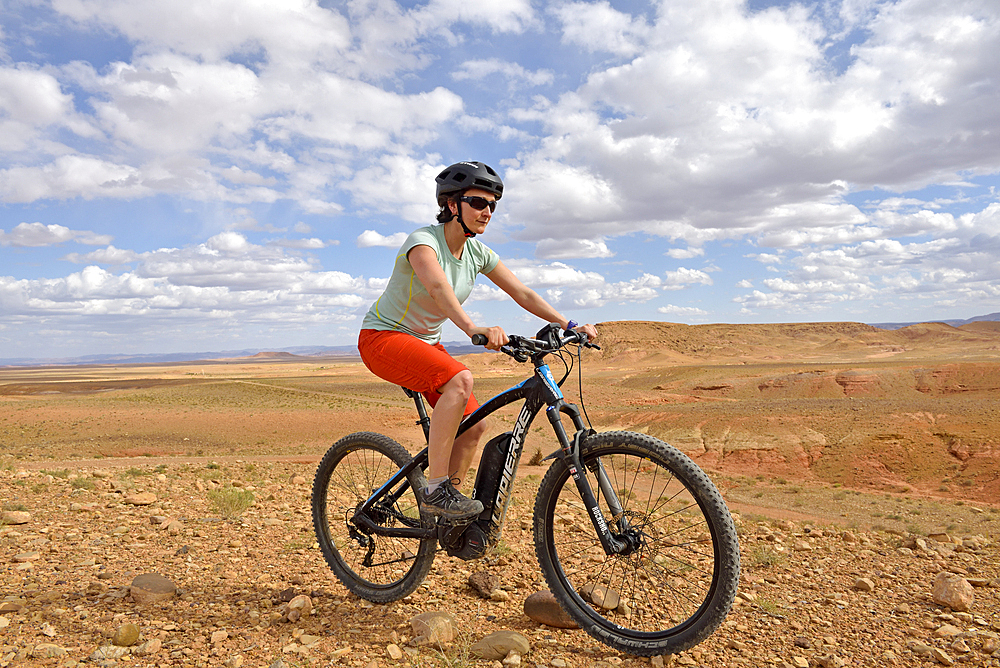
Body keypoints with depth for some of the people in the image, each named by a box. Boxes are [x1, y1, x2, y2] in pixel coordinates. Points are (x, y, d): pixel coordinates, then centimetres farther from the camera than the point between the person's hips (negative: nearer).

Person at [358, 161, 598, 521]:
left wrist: (570, 325, -15)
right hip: (383, 337, -7)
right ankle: (435, 489, -24)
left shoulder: (477, 252, -1)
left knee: (474, 425, -2)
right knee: (460, 379, -33)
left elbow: (524, 294, -4)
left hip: (426, 343, 8)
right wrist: (473, 327, -61)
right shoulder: (424, 240, -23)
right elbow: (438, 287, -44)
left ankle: (443, 505, 16)